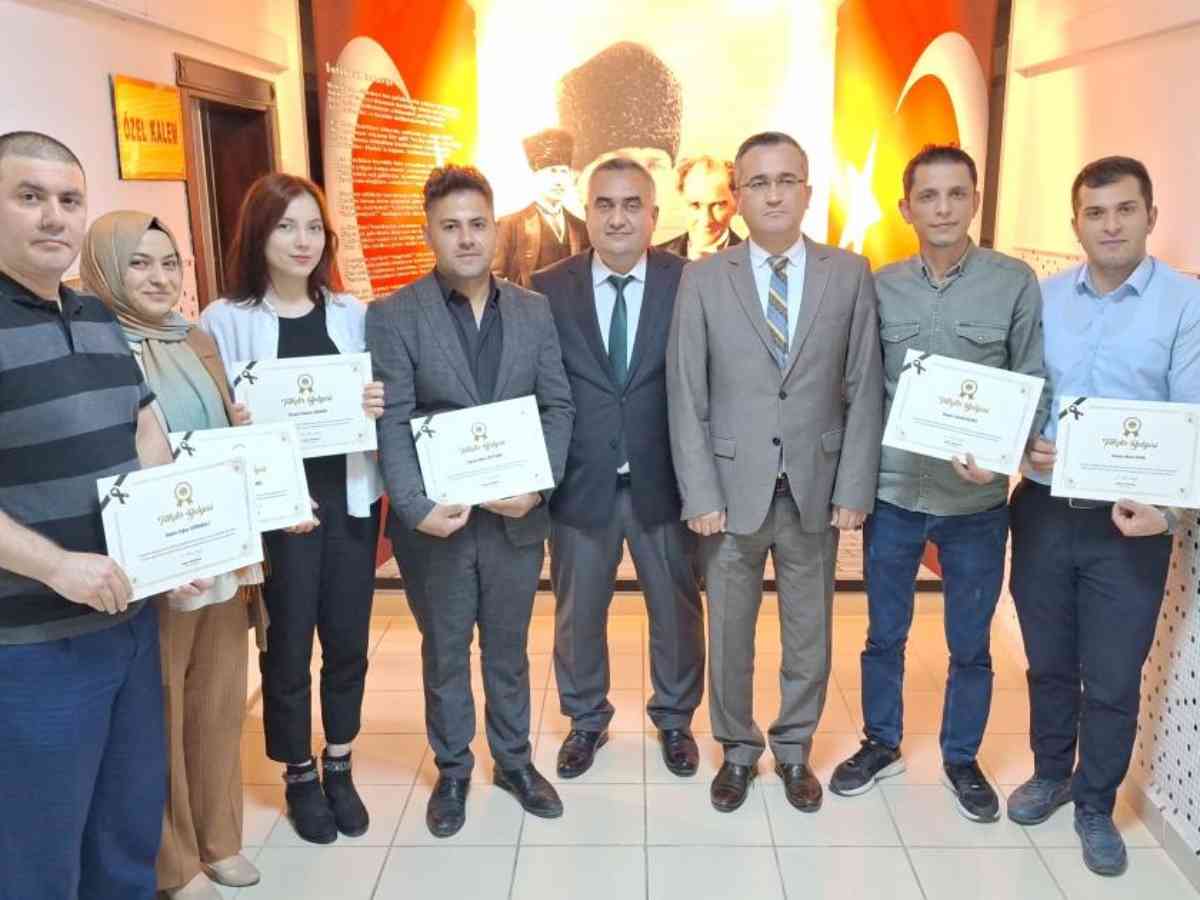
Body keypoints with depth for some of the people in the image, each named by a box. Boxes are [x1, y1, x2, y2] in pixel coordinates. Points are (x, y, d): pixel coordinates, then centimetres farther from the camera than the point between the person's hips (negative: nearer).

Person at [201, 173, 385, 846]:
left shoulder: (353, 313, 5)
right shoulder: (225, 320, -4)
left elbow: (377, 401, 10)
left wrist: (379, 406, -11)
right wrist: (237, 426, -22)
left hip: (350, 501, 3)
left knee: (348, 641, 12)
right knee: (288, 649, 9)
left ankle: (340, 766, 33)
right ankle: (300, 775, 31)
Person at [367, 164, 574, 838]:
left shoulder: (534, 310, 4)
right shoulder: (393, 316, -6)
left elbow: (558, 405, 2)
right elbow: (392, 423, -10)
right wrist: (416, 507, -20)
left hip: (516, 514, 2)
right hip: (436, 519, -2)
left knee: (509, 649, 18)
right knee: (444, 653, 15)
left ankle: (515, 759, 37)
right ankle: (453, 769, 35)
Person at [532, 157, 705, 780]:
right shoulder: (548, 289, -3)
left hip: (663, 480, 0)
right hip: (579, 482, 1)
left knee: (676, 607, 16)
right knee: (576, 612, 16)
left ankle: (674, 718, 40)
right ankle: (586, 719, 40)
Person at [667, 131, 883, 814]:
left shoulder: (851, 275, 1)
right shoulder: (703, 280, -1)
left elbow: (864, 391, 1)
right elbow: (687, 398, -3)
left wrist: (855, 489, -4)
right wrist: (700, 495, -8)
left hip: (816, 489, 1)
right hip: (733, 488, -1)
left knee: (810, 634, 14)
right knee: (729, 635, 12)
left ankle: (795, 751, 36)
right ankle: (739, 751, 34)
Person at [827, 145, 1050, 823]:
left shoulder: (1016, 283, -5)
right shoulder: (879, 288, 0)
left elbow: (1036, 387, -2)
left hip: (976, 500, -1)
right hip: (892, 493, 1)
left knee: (971, 644, 14)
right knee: (884, 634, 16)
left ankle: (962, 759, 36)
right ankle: (882, 744, 37)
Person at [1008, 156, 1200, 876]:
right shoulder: (1041, 297, 3)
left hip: (1130, 521, -2)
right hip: (1043, 511, 3)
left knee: (1113, 679, 9)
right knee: (1048, 662, 18)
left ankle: (1096, 805, 30)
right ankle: (1051, 773, 40)